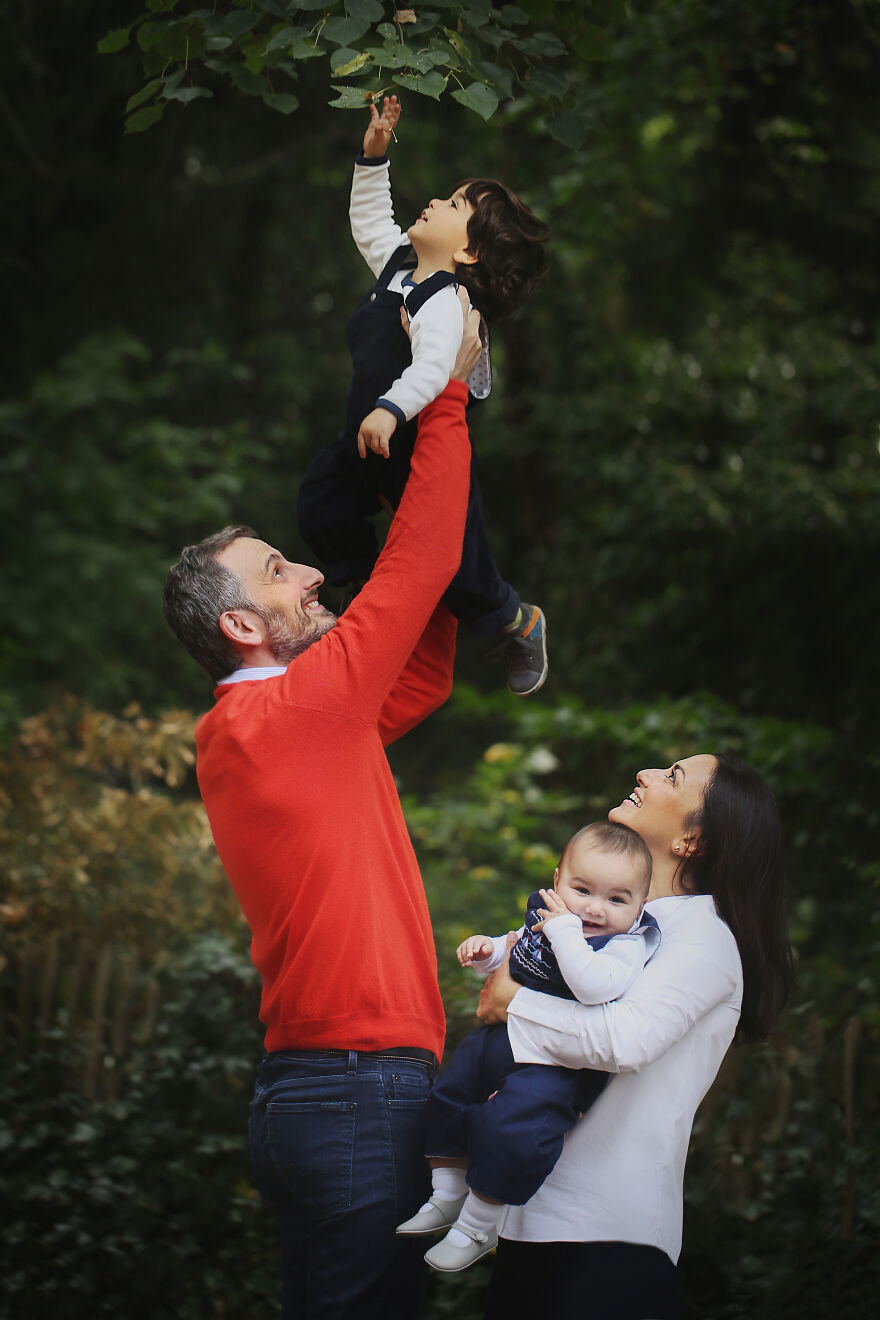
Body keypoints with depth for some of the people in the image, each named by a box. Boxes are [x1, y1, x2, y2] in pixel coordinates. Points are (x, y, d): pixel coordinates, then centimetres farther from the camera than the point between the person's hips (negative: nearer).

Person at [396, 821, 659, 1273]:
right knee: (445, 1095, 18)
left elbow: (594, 987, -38)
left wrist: (564, 930, -32)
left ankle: (476, 1227, -5)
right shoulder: (543, 916, 3)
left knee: (509, 1128, -25)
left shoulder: (627, 945, -18)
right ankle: (446, 1199, 33)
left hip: (553, 1066, -9)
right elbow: (516, 952, 24)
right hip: (502, 1039, 9)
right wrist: (487, 949, 3)